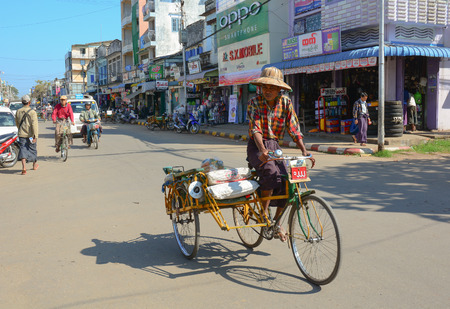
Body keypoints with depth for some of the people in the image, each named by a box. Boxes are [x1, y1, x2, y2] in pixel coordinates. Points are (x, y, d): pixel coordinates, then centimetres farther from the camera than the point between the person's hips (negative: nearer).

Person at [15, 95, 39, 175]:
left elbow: (17, 123, 17)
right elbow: (34, 124, -18)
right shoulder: (32, 112, -10)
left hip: (21, 134, 3)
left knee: (23, 150, -2)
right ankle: (35, 165, 34)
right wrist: (35, 136, -22)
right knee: (32, 149, 15)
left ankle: (24, 167, -20)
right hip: (30, 135, -2)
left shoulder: (18, 111, 5)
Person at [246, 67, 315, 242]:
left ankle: (275, 222, 8)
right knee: (270, 172, -33)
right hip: (256, 147, -3)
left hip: (274, 146, 4)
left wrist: (304, 151, -17)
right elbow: (255, 129, -22)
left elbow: (294, 129, -3)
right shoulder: (254, 102, -9)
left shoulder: (285, 103, -1)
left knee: (286, 181, -14)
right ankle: (263, 213, -13)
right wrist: (263, 150, -39)